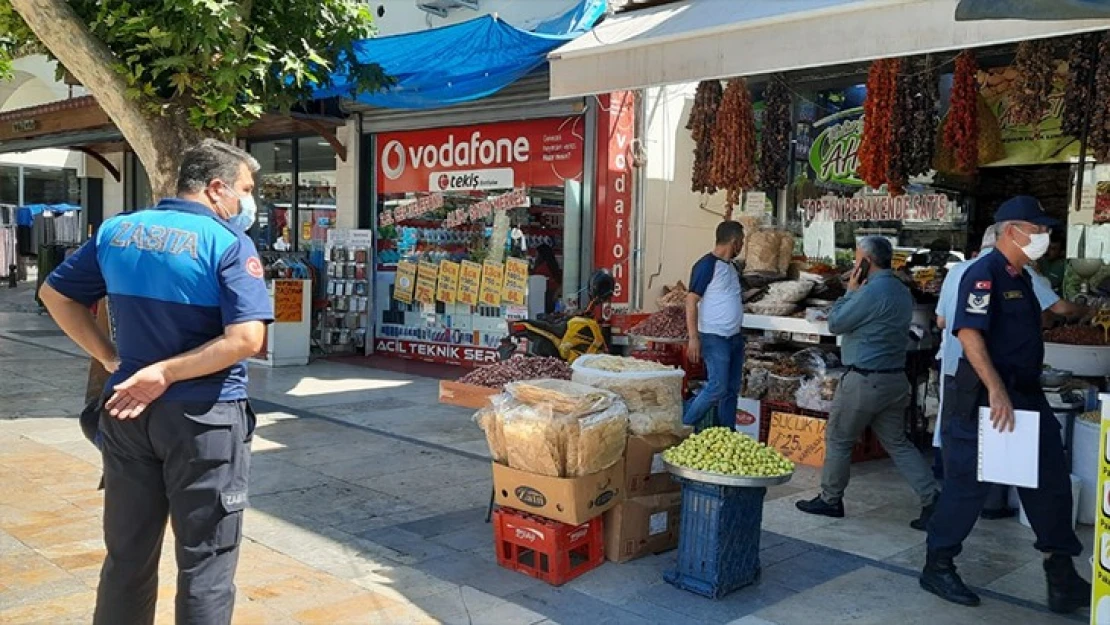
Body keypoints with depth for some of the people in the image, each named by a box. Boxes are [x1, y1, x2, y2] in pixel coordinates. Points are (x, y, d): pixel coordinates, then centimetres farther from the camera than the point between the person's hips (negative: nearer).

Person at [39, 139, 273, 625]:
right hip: (203, 418, -6)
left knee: (127, 557, 18)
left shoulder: (116, 231, 6)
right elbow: (246, 339, -23)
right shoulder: (228, 242, -12)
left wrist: (110, 358, 8)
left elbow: (56, 294, 14)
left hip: (128, 412, 6)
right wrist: (164, 374, -15)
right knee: (205, 563, 6)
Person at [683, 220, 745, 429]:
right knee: (717, 387, -12)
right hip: (715, 338, -8)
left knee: (732, 389, 10)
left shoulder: (732, 266, 14)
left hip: (735, 337, 8)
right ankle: (684, 426, 0)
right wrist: (693, 338, -20)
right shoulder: (706, 265, -12)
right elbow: (691, 302, -14)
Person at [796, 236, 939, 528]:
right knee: (898, 443, 14)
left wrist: (851, 291, -2)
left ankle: (830, 500, 18)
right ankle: (931, 499, 7)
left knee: (838, 439, 7)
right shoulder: (902, 291, 11)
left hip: (865, 380, -9)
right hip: (895, 379, 9)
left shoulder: (872, 291, -20)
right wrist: (857, 292, 10)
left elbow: (835, 323, -12)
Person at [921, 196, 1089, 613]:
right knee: (968, 484, 0)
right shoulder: (983, 273, -13)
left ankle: (1062, 579, 18)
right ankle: (938, 567, 14)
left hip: (1026, 396, 9)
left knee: (1051, 483, 9)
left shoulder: (1021, 278, 16)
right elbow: (968, 332, -24)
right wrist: (996, 391, -29)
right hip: (986, 398, -9)